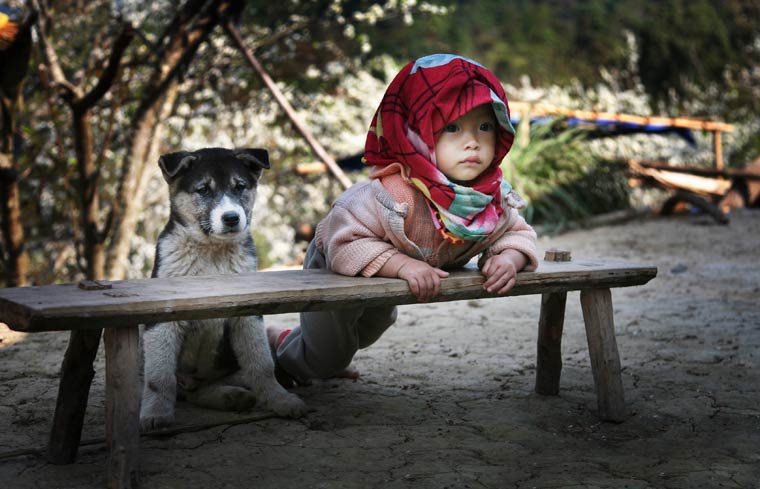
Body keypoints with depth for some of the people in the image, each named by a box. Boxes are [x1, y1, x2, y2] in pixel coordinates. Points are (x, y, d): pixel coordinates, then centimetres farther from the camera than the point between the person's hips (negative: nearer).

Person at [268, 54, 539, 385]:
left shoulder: (496, 198, -27)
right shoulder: (390, 196, -49)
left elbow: (517, 233, -11)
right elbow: (345, 244, -46)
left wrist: (509, 257, -33)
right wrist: (402, 265, -55)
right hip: (335, 271, -7)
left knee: (369, 332, 37)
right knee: (327, 356, 9)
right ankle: (278, 347, 41)